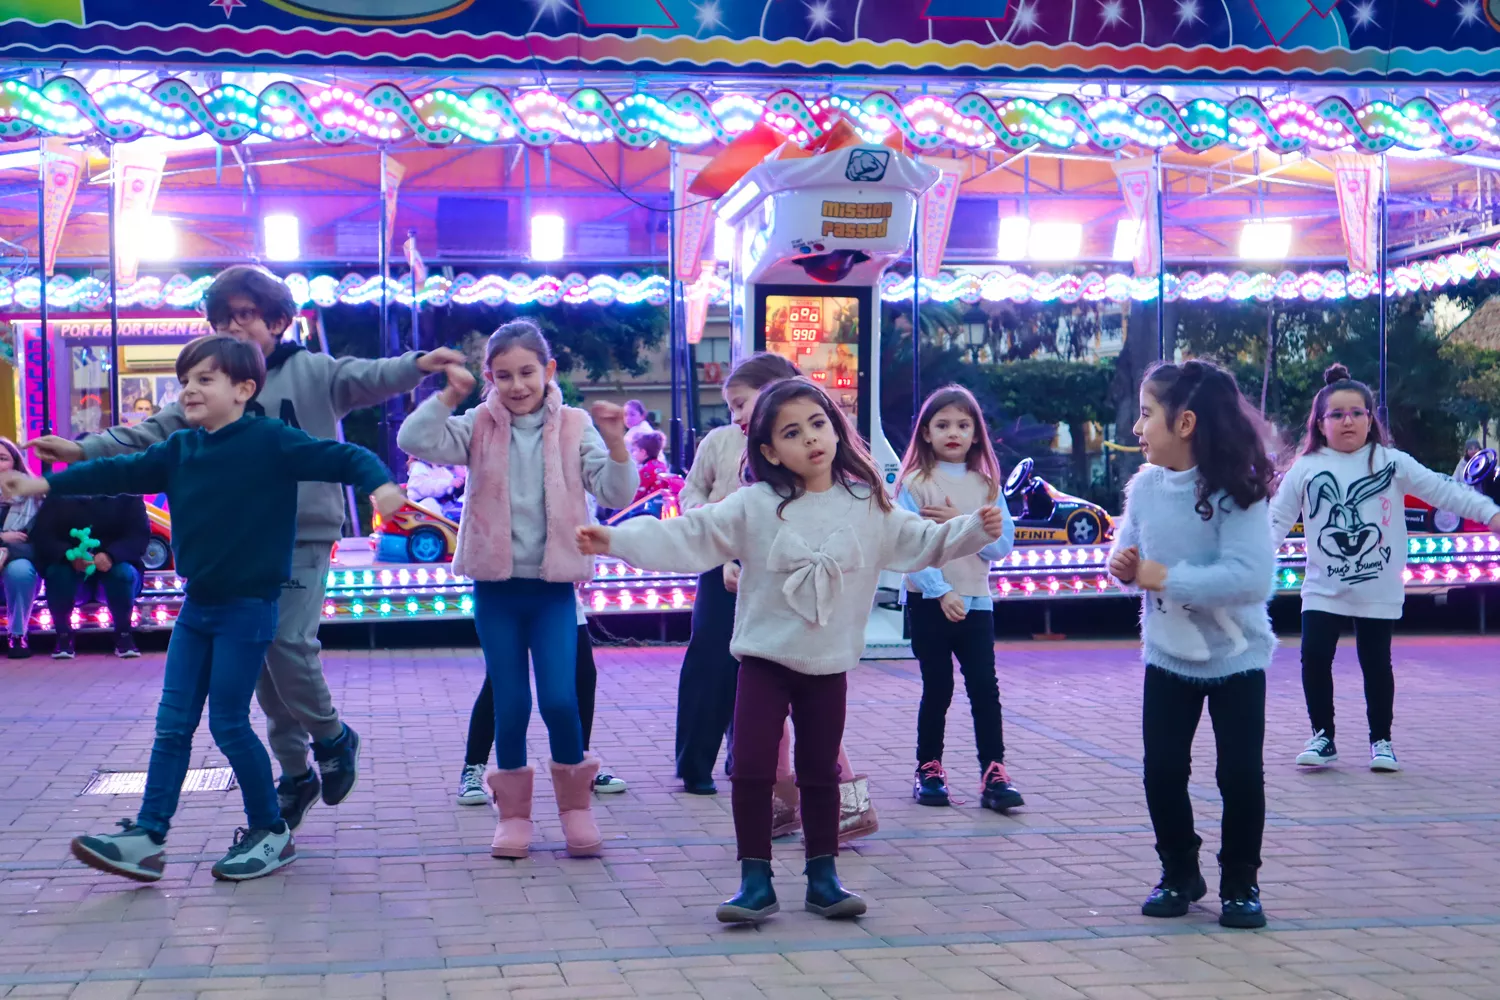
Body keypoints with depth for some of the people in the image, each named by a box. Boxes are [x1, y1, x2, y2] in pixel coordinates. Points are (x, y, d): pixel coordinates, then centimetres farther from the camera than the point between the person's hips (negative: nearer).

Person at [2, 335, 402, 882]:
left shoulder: (271, 441, -11)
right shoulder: (179, 449, 7)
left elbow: (339, 456, -17)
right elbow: (122, 471, 10)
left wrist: (379, 483, -35)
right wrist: (46, 484, 6)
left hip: (247, 607, -7)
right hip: (197, 606, 7)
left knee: (229, 723, -1)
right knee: (172, 723, 6)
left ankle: (271, 832, 16)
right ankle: (146, 837, 10)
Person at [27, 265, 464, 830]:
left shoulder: (311, 372, -1)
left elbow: (368, 379, -14)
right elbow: (154, 432, 6)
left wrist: (418, 365, -34)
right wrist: (84, 450, -6)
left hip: (303, 535, -5)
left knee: (289, 643, -17)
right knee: (261, 658, 8)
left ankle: (331, 736, 12)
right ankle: (295, 774, 22)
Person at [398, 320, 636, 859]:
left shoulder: (574, 427, 0)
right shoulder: (479, 427, 1)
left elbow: (615, 494, -6)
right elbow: (414, 441, -11)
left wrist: (615, 441, -20)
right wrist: (449, 395, -17)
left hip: (554, 586, -1)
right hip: (497, 586, 1)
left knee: (559, 699, -9)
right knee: (510, 703, 4)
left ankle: (575, 804, 14)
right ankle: (513, 811, 20)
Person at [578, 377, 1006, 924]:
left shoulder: (868, 505, 1)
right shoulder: (754, 506, -7)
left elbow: (920, 542, 10)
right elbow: (686, 537, -11)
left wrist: (976, 529, -3)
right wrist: (616, 540, -19)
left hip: (829, 663, 2)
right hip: (764, 658, -2)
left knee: (821, 772, 10)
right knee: (751, 767, -6)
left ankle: (823, 876, 23)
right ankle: (755, 880, 6)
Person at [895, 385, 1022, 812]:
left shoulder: (987, 484, 7)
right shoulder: (914, 483, -3)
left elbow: (1003, 544, -1)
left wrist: (959, 522, -14)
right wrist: (941, 593, -20)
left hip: (976, 600, 2)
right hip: (928, 601, -2)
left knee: (984, 687, -3)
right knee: (937, 688, 3)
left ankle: (994, 773, 0)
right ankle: (929, 769, 17)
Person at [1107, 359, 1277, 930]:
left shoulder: (1236, 490, -22)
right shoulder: (1145, 485, -5)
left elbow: (1251, 576, -31)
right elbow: (1129, 550, 7)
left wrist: (1166, 577, -30)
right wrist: (1121, 563, -17)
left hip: (1236, 657, -4)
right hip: (1167, 656, 4)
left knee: (1240, 774, 1)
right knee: (1162, 770, 5)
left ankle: (1239, 883, 21)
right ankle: (1179, 872, 26)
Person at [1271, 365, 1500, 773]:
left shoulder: (1392, 462, -1)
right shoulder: (1305, 469, 1)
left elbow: (1441, 490, -4)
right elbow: (1277, 519, 2)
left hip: (1378, 591, -1)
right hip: (1323, 590, 1)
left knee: (1376, 663, 6)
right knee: (1314, 657, -4)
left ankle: (1381, 739, 23)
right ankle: (1323, 737, 13)